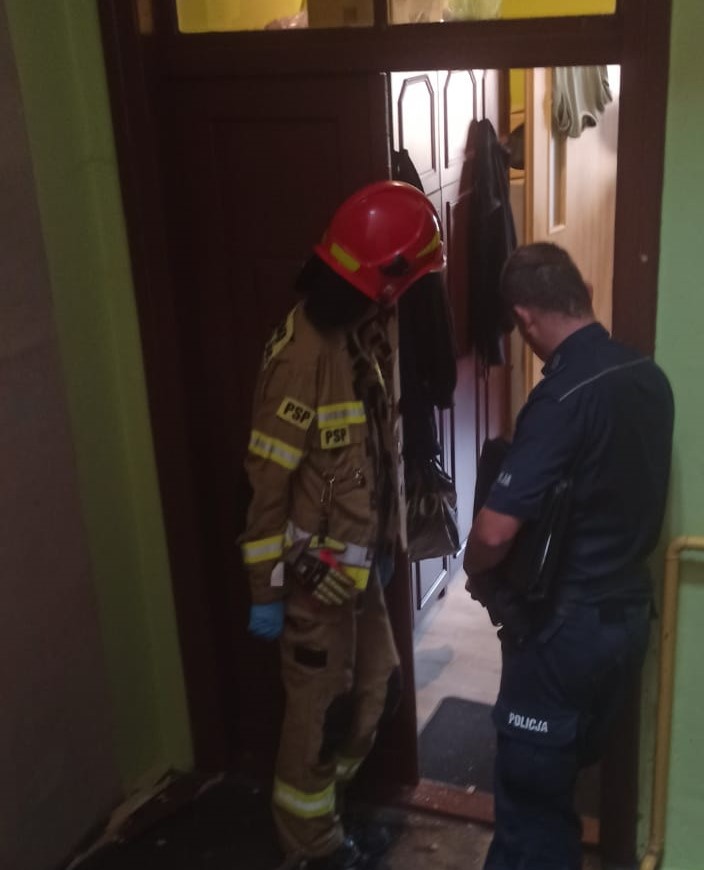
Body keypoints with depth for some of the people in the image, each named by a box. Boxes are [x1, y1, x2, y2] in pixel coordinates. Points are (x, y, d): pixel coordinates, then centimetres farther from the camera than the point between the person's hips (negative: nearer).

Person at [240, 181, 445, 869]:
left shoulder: (364, 334, 5)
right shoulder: (304, 349, -24)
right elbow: (267, 476, -21)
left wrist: (382, 547, 18)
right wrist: (266, 590, -16)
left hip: (357, 563, 9)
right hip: (315, 571, -9)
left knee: (375, 689, 19)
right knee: (321, 709, 7)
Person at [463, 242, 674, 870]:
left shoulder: (561, 399, -24)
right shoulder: (650, 377, 1)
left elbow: (495, 532, -26)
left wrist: (476, 575, -6)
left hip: (566, 623, -8)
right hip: (630, 608, 8)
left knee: (530, 789, 8)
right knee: (570, 768, 25)